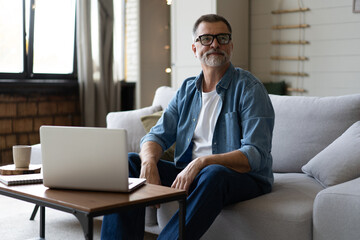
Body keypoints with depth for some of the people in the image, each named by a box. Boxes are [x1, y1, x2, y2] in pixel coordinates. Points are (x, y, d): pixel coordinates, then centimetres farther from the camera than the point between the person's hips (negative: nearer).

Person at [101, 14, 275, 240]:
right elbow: (158, 135, 7)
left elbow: (255, 155, -18)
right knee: (131, 162, -9)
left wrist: (202, 162, -31)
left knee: (213, 174, -38)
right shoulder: (187, 90, 12)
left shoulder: (250, 89, -7)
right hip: (188, 173, 6)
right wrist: (149, 161, -18)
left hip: (243, 177, -5)